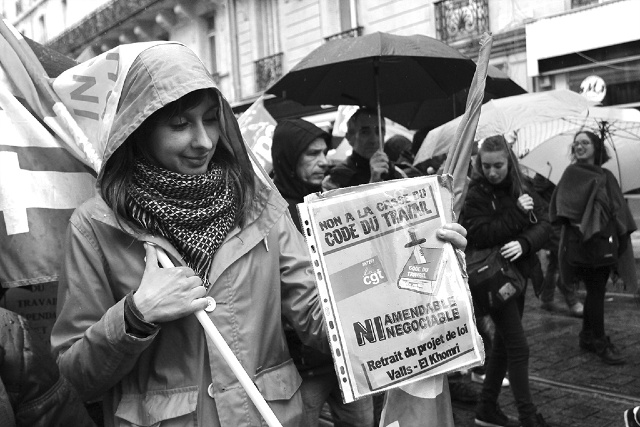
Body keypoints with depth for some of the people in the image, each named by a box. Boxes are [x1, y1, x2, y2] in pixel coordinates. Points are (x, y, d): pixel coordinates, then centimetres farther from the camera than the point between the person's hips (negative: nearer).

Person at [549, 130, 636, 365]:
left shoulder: (607, 176, 15)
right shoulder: (572, 173, 0)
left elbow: (618, 207, 13)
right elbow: (563, 205, -9)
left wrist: (622, 232, 3)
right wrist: (575, 223, -22)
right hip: (584, 241, -6)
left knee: (596, 291, 10)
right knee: (596, 291, -6)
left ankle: (587, 337, 22)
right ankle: (600, 343, 1)